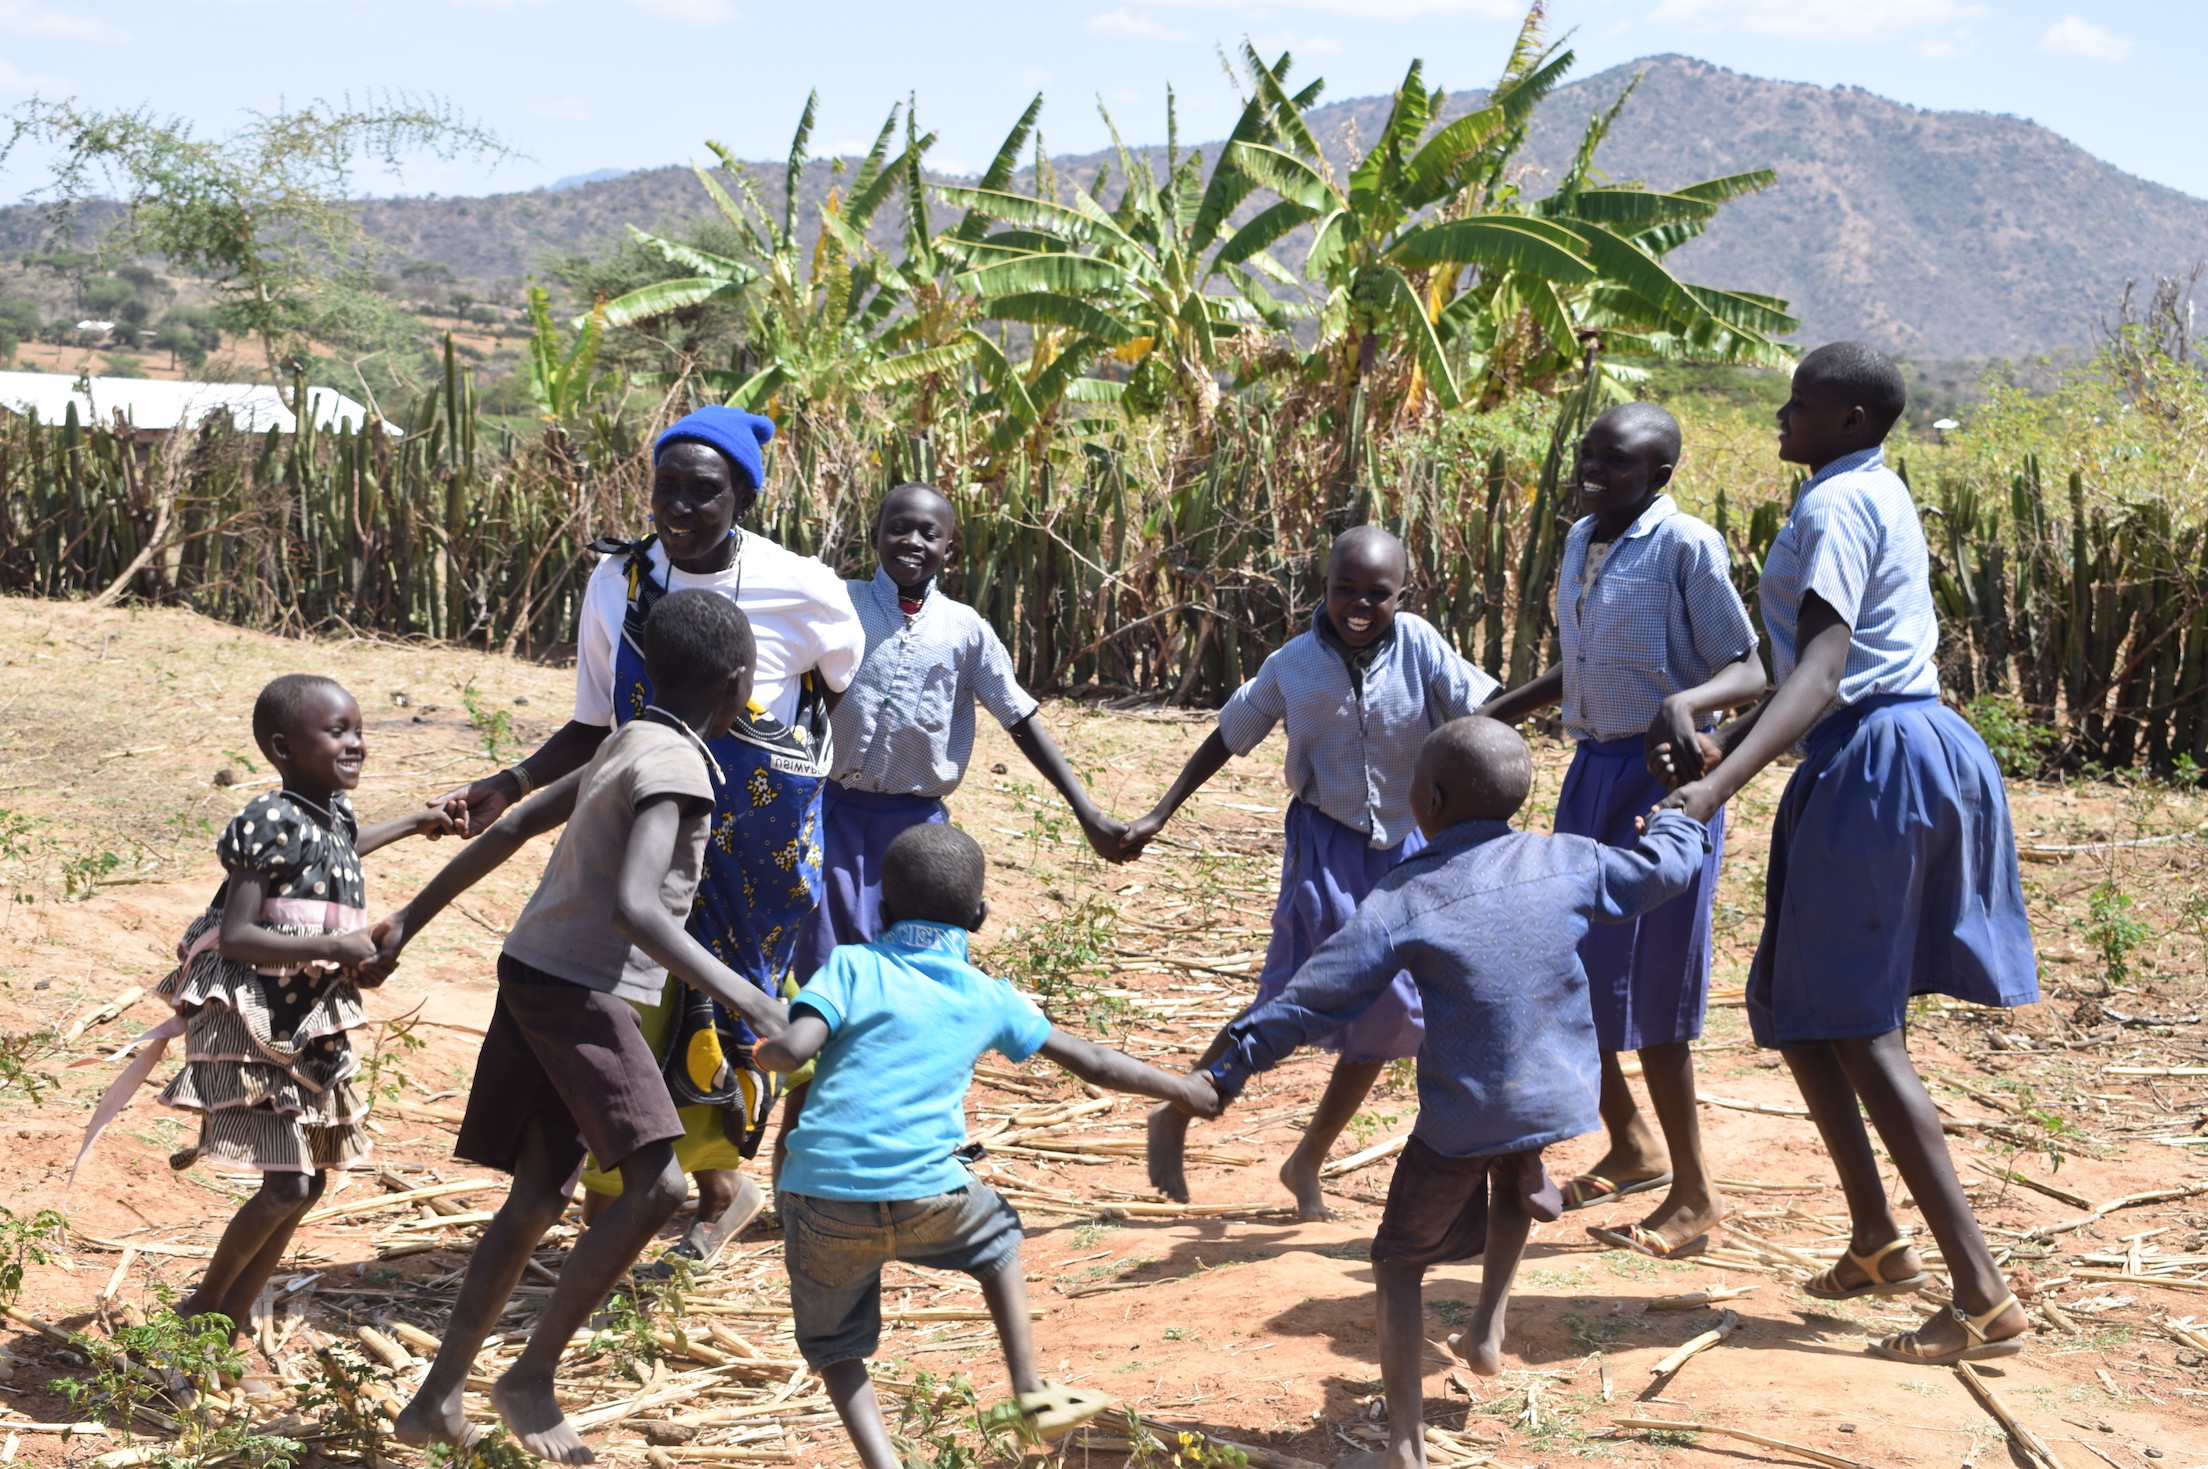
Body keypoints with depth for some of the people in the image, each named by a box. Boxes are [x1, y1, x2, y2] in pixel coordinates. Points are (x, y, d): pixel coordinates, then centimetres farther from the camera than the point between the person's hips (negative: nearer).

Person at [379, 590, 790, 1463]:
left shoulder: (627, 746, 14)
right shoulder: (675, 767, -15)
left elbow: (514, 826, 19)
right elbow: (634, 907, -29)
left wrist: (414, 917, 26)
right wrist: (745, 999, -29)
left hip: (537, 978, 10)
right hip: (577, 992, -10)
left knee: (539, 1197, 12)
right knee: (655, 1185, -12)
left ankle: (439, 1398, 14)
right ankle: (531, 1377, -4)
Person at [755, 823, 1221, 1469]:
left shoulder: (852, 965, 7)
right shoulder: (989, 998, 13)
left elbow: (792, 1049, -9)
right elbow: (1092, 1063, 21)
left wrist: (761, 1053, 15)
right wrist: (1181, 1090, 36)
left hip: (821, 1202, -1)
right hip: (924, 1197, 1)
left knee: (832, 1345, 22)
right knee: (996, 1234, 33)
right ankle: (1030, 1393, 29)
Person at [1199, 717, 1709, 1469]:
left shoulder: (1405, 898, -9)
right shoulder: (1568, 861, 0)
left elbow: (1315, 998, -10)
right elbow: (1664, 869, 15)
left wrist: (1230, 1066, -2)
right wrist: (1679, 822, 38)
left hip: (1460, 1118, -4)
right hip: (1556, 1096, 4)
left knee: (1399, 1262, 11)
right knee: (1516, 1192, 39)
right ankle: (1488, 1329, 37)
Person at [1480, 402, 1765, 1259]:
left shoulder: (1684, 547, -12)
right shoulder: (1582, 541, 11)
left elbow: (1748, 674, -15)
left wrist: (1685, 702, -34)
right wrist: (1490, 717, 23)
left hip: (1660, 777, -8)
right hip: (1592, 769, 8)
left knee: (1644, 990, -5)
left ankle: (1695, 1196, 8)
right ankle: (1633, 1147, 33)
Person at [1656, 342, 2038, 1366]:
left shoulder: (1837, 505, -13)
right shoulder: (1875, 496, 19)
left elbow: (1821, 674, -26)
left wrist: (1721, 784, -37)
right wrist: (1718, 745, 27)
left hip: (1872, 762, -10)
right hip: (1897, 746, 10)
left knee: (1855, 1026, -8)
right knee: (1795, 1007, 18)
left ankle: (1985, 1299, -9)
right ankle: (1878, 1242, 26)